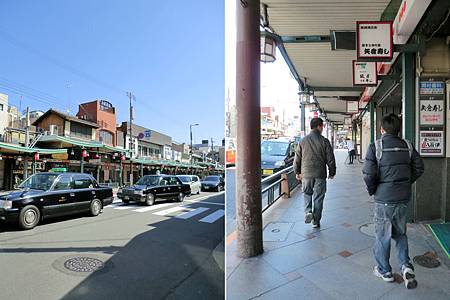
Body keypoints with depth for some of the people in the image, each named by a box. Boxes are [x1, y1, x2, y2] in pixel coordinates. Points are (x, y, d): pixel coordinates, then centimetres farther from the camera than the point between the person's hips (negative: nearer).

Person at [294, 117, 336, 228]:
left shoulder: (303, 141, 0)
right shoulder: (324, 141, -6)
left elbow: (297, 159, 4)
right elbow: (330, 159, -3)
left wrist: (297, 172, 16)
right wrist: (332, 172, 11)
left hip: (306, 174, 1)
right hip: (320, 174, -1)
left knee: (307, 194, 19)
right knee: (318, 197, 9)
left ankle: (308, 212, -1)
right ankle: (316, 221, 16)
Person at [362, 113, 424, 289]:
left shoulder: (375, 147, -14)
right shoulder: (407, 146, 1)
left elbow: (368, 174, -20)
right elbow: (419, 168, 6)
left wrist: (372, 190, -2)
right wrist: (406, 183, 16)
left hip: (384, 198, -5)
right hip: (403, 197, 5)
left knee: (382, 235, 10)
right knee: (400, 233, 23)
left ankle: (384, 271, 23)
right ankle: (406, 265, 13)